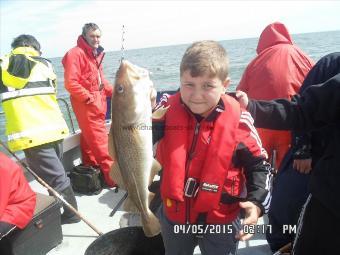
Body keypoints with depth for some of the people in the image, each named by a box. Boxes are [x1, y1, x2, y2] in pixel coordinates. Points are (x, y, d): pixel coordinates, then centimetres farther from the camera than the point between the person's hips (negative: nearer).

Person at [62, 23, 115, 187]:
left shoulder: (95, 54, 17)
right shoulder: (75, 53, -11)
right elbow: (71, 84, -18)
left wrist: (112, 91, 6)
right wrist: (89, 98, -18)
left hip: (98, 103, 9)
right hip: (86, 105, -9)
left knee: (89, 139, 16)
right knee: (100, 140, -7)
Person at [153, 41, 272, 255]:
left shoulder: (239, 121, -18)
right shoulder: (168, 110, -13)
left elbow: (258, 165, -6)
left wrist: (257, 203, -17)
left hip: (220, 220, -2)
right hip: (174, 215, 3)